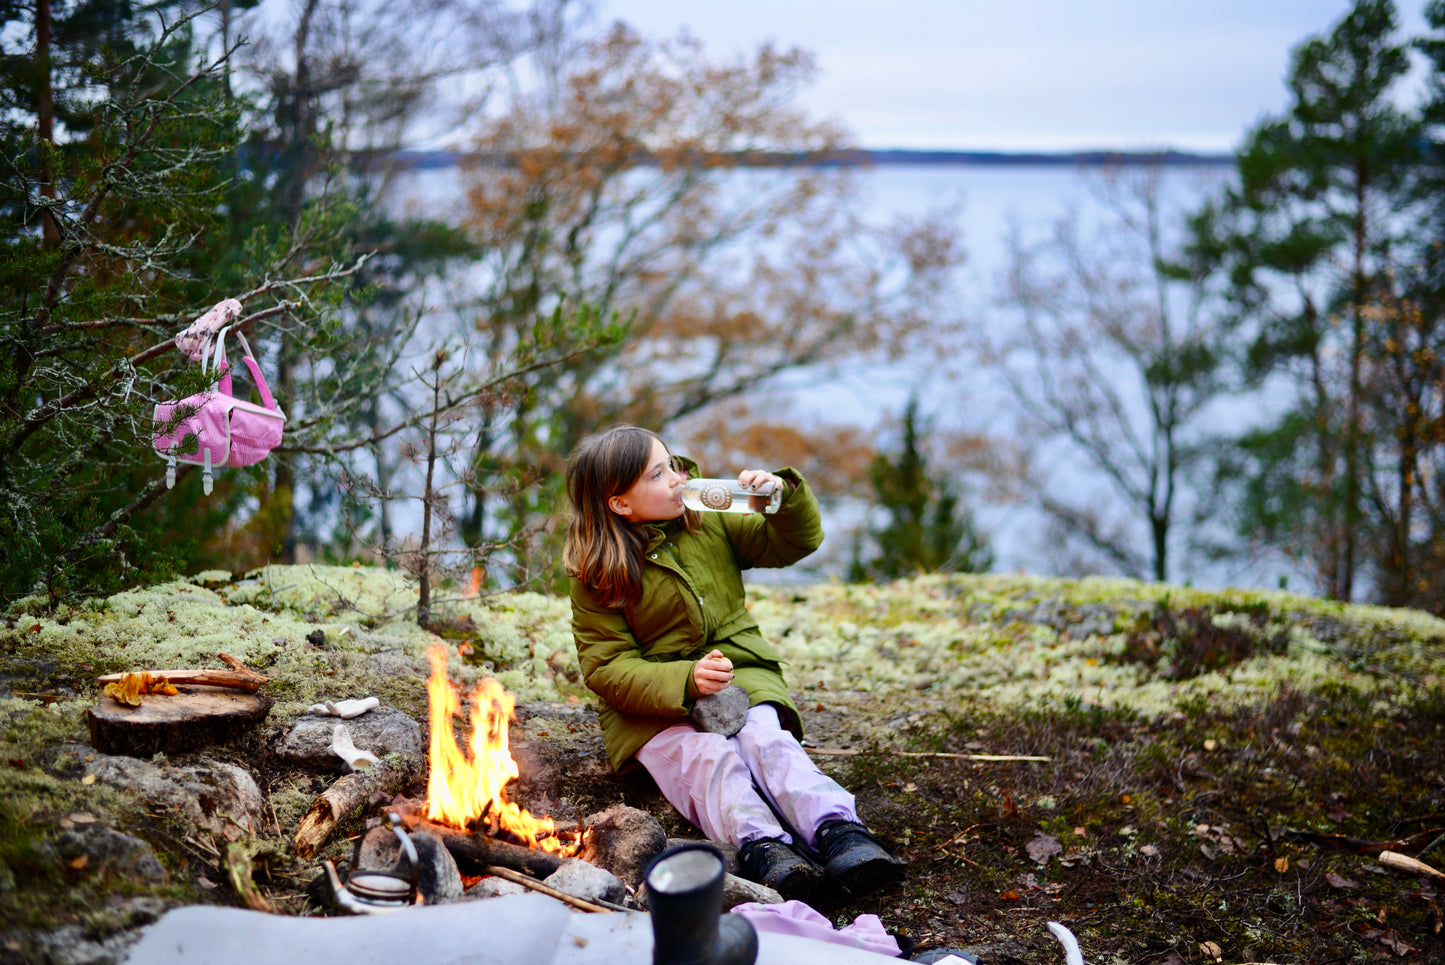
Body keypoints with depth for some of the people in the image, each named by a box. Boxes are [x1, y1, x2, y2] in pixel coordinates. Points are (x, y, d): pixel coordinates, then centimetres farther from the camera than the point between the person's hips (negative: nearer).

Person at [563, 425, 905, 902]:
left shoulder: (710, 526, 8)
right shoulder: (596, 581, -5)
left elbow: (795, 542, 12)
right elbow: (608, 669, -11)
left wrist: (785, 493, -10)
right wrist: (685, 680, -27)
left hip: (742, 679, 3)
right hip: (655, 710, -2)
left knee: (766, 738, -29)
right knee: (710, 757, -33)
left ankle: (838, 831, -50)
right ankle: (761, 846, -56)